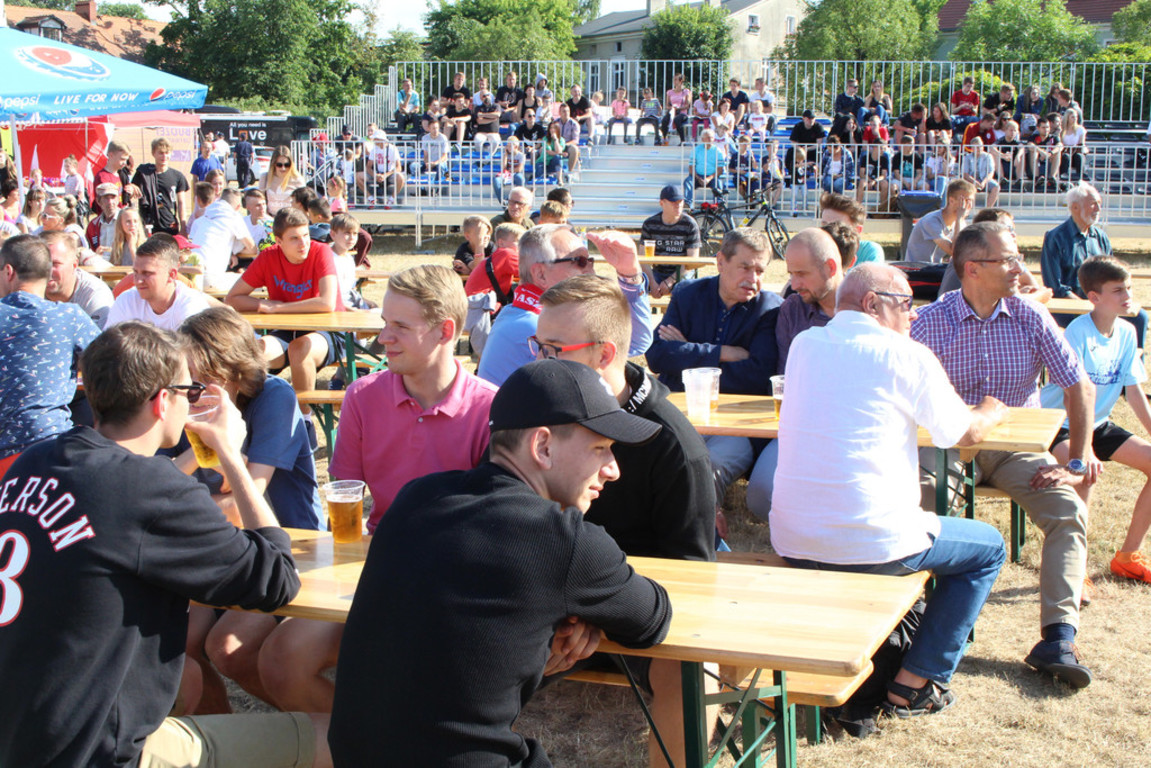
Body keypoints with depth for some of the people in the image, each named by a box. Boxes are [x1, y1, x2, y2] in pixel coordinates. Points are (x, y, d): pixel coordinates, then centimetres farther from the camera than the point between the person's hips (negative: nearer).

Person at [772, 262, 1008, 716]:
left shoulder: (804, 345, 9)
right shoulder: (907, 356, -8)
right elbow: (966, 434, 4)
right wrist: (993, 411, 27)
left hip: (791, 543, 7)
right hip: (871, 543, -7)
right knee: (988, 548, 19)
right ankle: (914, 686, 15)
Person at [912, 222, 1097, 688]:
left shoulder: (1030, 317, 0)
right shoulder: (931, 321, -4)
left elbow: (1079, 387, 0)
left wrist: (1076, 464, -6)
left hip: (1017, 446, 2)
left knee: (1069, 513, -22)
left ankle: (1058, 637, -26)